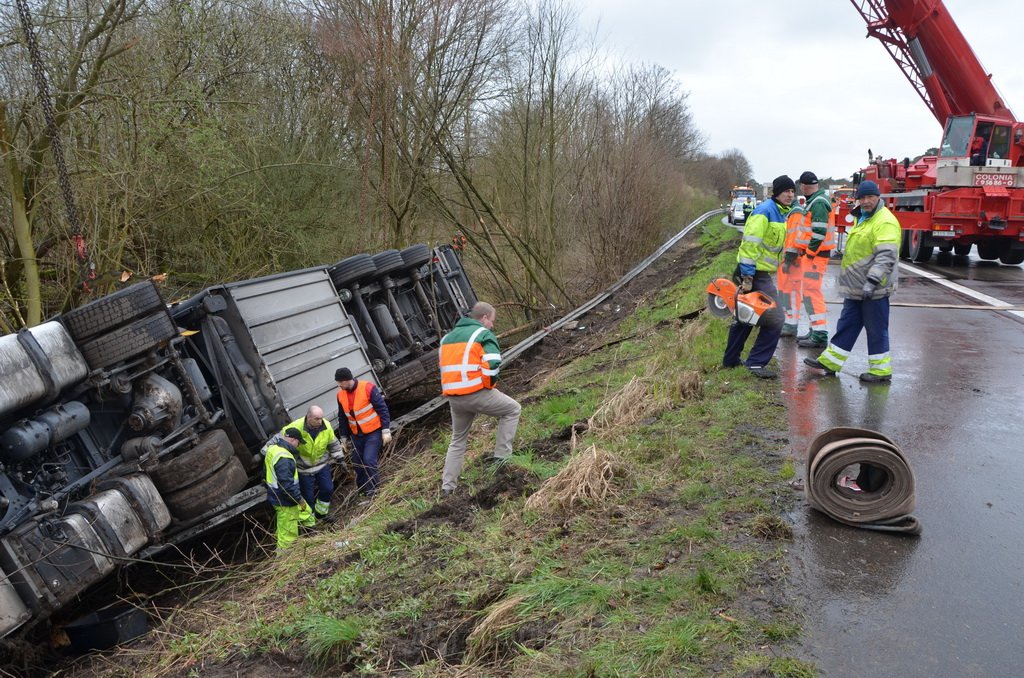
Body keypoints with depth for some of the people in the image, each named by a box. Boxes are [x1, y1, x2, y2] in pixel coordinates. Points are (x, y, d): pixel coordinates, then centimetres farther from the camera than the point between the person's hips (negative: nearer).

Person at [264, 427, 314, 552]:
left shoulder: (273, 448, 2)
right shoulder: (284, 459, -30)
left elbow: (265, 472, 16)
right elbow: (287, 485, -31)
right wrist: (300, 499, -19)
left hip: (275, 494, 10)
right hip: (284, 501, -10)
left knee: (306, 514, 27)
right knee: (288, 534, 3)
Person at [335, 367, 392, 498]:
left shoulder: (368, 388, -18)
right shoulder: (341, 395, 0)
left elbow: (383, 409, -15)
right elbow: (342, 418, 12)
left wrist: (386, 431, -17)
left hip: (374, 432, -6)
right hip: (356, 435, 6)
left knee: (369, 461, -14)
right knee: (357, 463, 9)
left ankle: (374, 492, -2)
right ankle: (364, 491, 25)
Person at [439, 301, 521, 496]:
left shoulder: (447, 337, 22)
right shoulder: (484, 334, -1)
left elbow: (444, 366, 22)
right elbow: (493, 364, -15)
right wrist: (490, 383, 2)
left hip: (453, 397, 7)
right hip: (477, 393, -7)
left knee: (457, 440, 23)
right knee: (512, 409, 14)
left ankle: (447, 486, 21)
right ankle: (501, 457, 8)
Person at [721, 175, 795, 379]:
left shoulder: (780, 213, 15)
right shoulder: (765, 211, -16)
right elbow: (750, 243, -23)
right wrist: (747, 277, -26)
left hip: (761, 272, 10)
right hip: (756, 272, -10)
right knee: (774, 319, -9)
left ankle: (731, 360, 26)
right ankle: (757, 363, -6)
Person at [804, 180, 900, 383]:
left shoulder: (885, 222, -16)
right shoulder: (862, 218, 16)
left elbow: (886, 257, -25)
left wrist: (872, 281, -31)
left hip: (874, 289, -9)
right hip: (856, 287, 10)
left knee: (876, 329, 0)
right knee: (847, 324, 15)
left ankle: (881, 370, 10)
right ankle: (830, 361, 22)